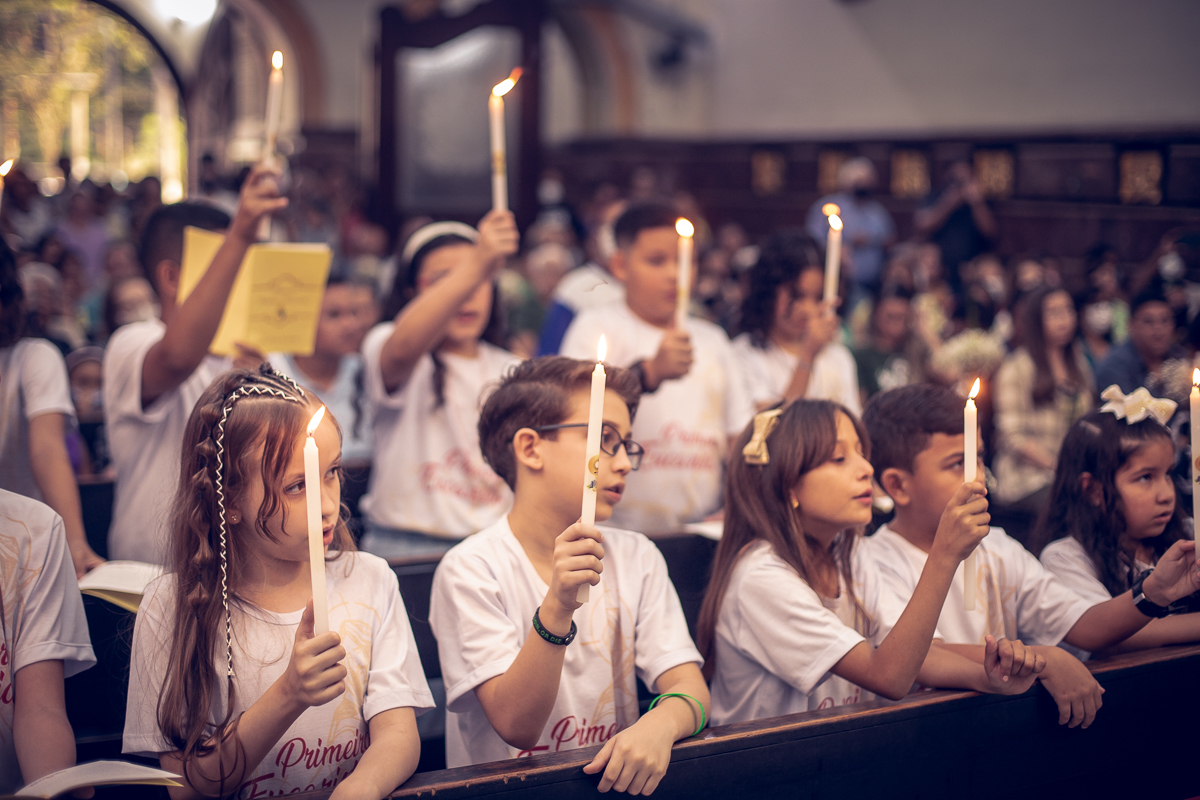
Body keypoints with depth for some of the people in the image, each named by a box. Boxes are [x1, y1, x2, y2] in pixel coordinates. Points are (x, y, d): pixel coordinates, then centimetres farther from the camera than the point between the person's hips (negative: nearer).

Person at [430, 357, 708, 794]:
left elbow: (690, 687, -1)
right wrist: (556, 607, -26)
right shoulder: (470, 570, -7)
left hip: (614, 779, 4)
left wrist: (660, 724, -22)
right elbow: (516, 726, -13)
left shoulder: (637, 557, 8)